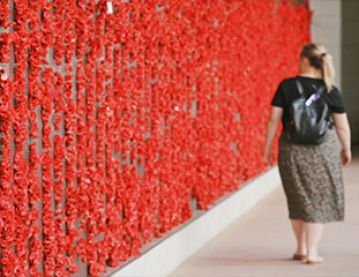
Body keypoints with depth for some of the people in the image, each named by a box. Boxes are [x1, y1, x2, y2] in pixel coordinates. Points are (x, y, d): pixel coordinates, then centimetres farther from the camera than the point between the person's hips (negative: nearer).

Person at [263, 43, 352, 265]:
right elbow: (342, 126, 0)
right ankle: (312, 252, 6)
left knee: (298, 199, 16)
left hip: (292, 150, 1)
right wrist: (346, 149, 16)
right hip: (323, 149, -1)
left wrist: (268, 148, 7)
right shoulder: (331, 91, -4)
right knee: (319, 200, 9)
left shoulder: (286, 87, -5)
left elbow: (274, 120, -4)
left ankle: (301, 248, 25)